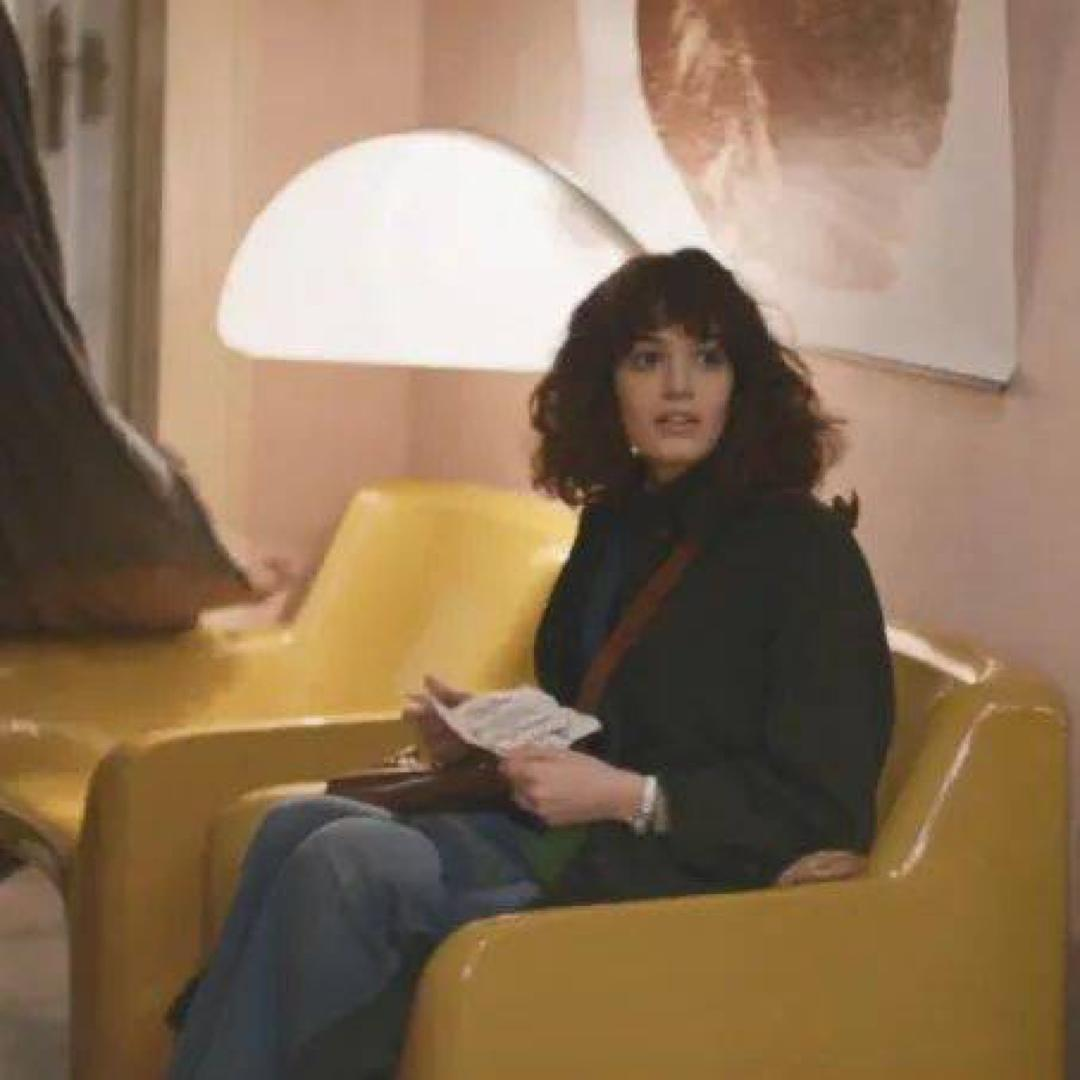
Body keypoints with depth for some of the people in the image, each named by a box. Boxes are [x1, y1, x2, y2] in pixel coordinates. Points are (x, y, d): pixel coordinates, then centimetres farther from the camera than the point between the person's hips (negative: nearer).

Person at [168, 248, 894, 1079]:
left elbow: (826, 806, -14)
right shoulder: (615, 523, 13)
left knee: (343, 864, -23)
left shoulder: (804, 549, -10)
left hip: (685, 884, -8)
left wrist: (628, 795, -19)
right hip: (566, 840, 8)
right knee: (299, 828, -13)